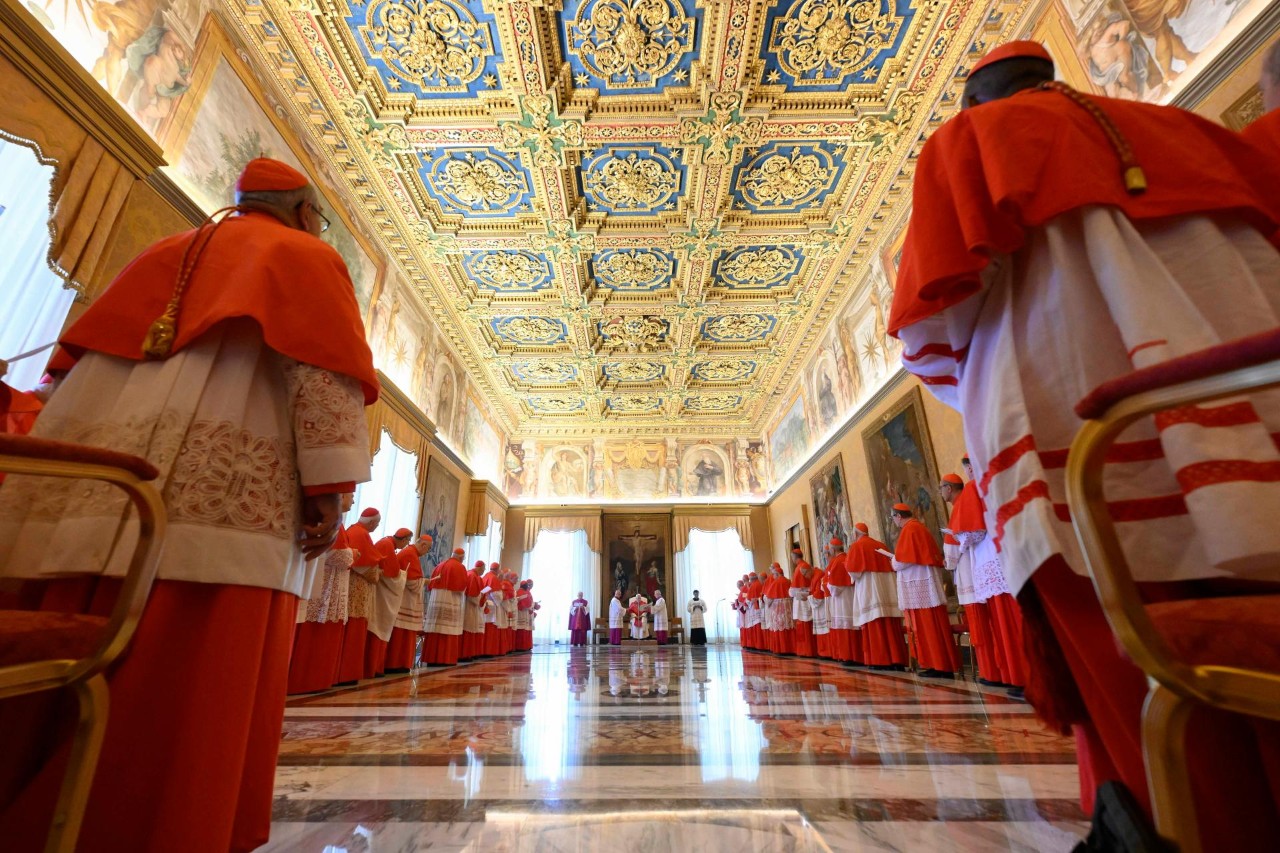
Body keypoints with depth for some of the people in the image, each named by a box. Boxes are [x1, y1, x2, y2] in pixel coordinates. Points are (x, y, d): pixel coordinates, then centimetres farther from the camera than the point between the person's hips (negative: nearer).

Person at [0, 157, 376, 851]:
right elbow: (323, 371, -9)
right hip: (222, 494, -7)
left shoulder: (173, 252, 28)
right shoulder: (305, 257, 9)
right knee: (186, 695, -2)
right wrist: (330, 486, -13)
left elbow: (84, 357, 23)